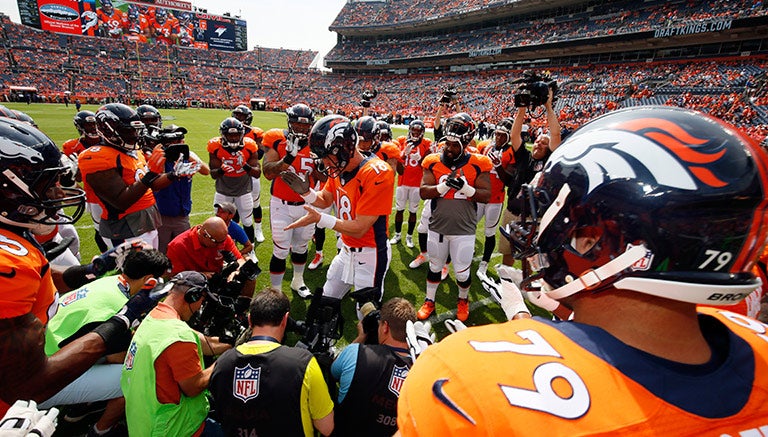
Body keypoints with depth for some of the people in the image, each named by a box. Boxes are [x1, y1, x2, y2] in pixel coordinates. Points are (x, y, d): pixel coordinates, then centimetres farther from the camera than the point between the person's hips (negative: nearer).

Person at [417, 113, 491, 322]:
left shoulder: (478, 164, -9)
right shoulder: (433, 162, -5)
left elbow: (486, 196, -10)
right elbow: (423, 192, -9)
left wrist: (465, 188, -26)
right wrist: (444, 186, -25)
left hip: (464, 229, -1)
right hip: (437, 227, 2)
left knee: (462, 272, 12)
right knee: (435, 267, 19)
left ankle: (463, 300, 42)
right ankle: (429, 301, 40)